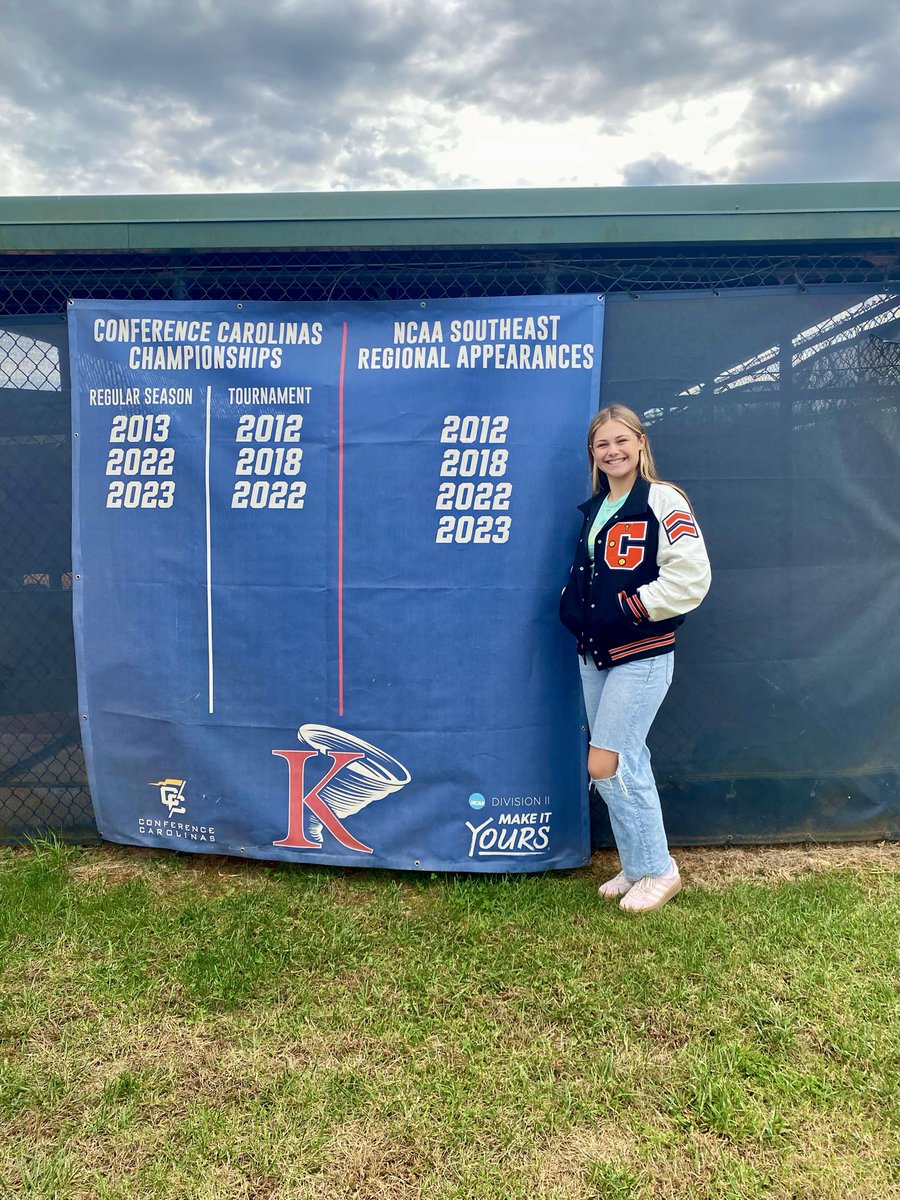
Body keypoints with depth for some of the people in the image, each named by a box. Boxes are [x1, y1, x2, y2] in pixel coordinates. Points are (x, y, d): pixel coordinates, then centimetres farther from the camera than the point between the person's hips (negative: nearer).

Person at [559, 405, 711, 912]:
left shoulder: (663, 501, -11)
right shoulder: (595, 509, 13)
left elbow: (690, 578, -19)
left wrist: (624, 610, -19)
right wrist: (572, 604, 4)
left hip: (641, 656, -7)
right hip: (595, 655, 7)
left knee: (606, 766, -7)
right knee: (628, 765, 14)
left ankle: (657, 870, 12)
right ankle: (637, 868, 28)